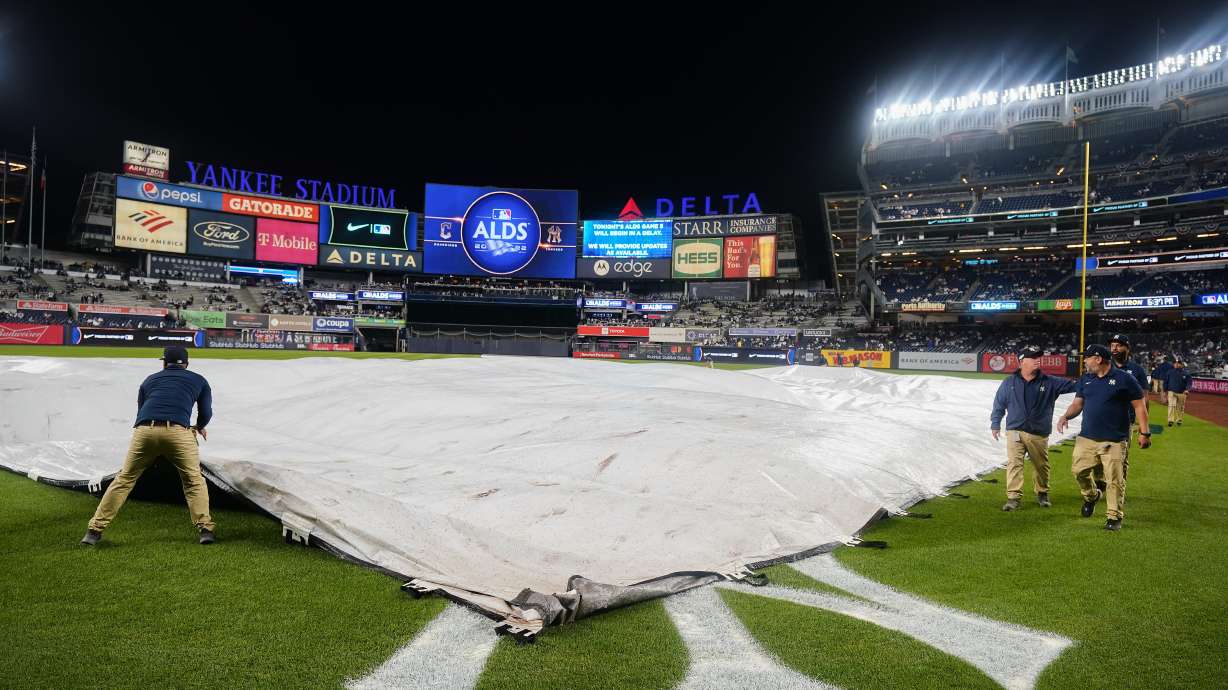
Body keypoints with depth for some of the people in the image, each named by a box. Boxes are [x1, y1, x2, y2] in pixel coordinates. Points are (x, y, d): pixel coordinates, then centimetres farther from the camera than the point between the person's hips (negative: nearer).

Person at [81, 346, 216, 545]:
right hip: (178, 432, -2)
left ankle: (94, 530, 16)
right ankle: (205, 528, -1)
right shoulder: (198, 380, 24)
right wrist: (200, 428, 40)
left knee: (124, 479, 15)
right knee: (194, 480, 10)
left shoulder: (150, 380, 30)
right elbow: (206, 414, 18)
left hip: (144, 431, 2)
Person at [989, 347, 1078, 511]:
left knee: (1042, 465, 13)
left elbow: (1073, 385, 1)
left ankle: (1042, 493, 35)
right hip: (1015, 431, -1)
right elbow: (999, 404, 10)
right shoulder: (1009, 382, 3)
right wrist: (995, 424, 9)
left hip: (1039, 434, 1)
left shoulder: (1050, 382, 3)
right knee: (1014, 463, -10)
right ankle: (1013, 497, -8)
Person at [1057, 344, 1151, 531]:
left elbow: (1140, 405, -4)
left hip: (1115, 441, -5)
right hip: (1087, 437, 5)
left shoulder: (1124, 378, -6)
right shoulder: (1085, 379, 10)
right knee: (1078, 470, 5)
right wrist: (1066, 416, -7)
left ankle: (1115, 516, 12)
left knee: (1115, 480, -2)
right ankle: (1091, 496, 34)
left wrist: (1144, 432, -8)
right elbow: (1078, 403, 14)